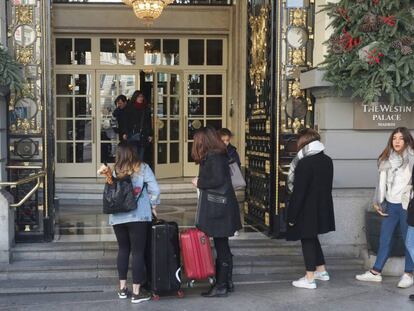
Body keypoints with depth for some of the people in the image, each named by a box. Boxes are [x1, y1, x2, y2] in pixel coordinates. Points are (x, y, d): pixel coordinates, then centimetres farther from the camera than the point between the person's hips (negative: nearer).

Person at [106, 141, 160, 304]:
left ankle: (122, 288, 23)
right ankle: (136, 292, 4)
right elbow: (154, 189, -5)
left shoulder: (115, 170, 5)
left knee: (123, 250, 17)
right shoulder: (142, 168, -2)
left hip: (117, 217, 3)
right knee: (138, 252, 2)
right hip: (138, 216, -3)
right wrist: (153, 206, 8)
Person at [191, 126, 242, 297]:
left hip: (218, 209, -10)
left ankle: (221, 286, 3)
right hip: (221, 207, 10)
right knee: (223, 246, 16)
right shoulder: (219, 155, 13)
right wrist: (201, 181, 7)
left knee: (221, 247, -3)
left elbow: (218, 180, -24)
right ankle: (227, 282, 25)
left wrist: (199, 183, -11)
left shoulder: (214, 157, -15)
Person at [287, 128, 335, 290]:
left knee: (307, 240, 2)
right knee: (312, 238, 22)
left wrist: (292, 216, -13)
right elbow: (327, 186, 11)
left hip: (307, 210, -7)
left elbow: (298, 192, -18)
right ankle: (321, 270, 31)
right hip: (323, 208, 8)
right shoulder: (327, 160, 4)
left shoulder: (304, 163, -19)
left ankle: (310, 279, 7)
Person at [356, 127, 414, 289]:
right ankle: (375, 272, 18)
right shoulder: (387, 158, 7)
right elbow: (382, 181, 10)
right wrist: (378, 201, 8)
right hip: (390, 204, 5)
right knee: (384, 239, 11)